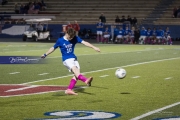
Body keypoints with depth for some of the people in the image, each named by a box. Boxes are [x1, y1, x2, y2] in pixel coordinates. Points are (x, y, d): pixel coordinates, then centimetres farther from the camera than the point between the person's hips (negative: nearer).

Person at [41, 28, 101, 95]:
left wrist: (94, 47, -13)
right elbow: (53, 48, 10)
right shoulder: (60, 41, -4)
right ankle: (86, 80, -52)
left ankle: (69, 90, -6)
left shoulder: (75, 38, 2)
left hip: (74, 59, 5)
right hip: (66, 60, -5)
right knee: (75, 70, -28)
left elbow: (84, 42, -6)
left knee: (77, 75, -10)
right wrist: (45, 54, 17)